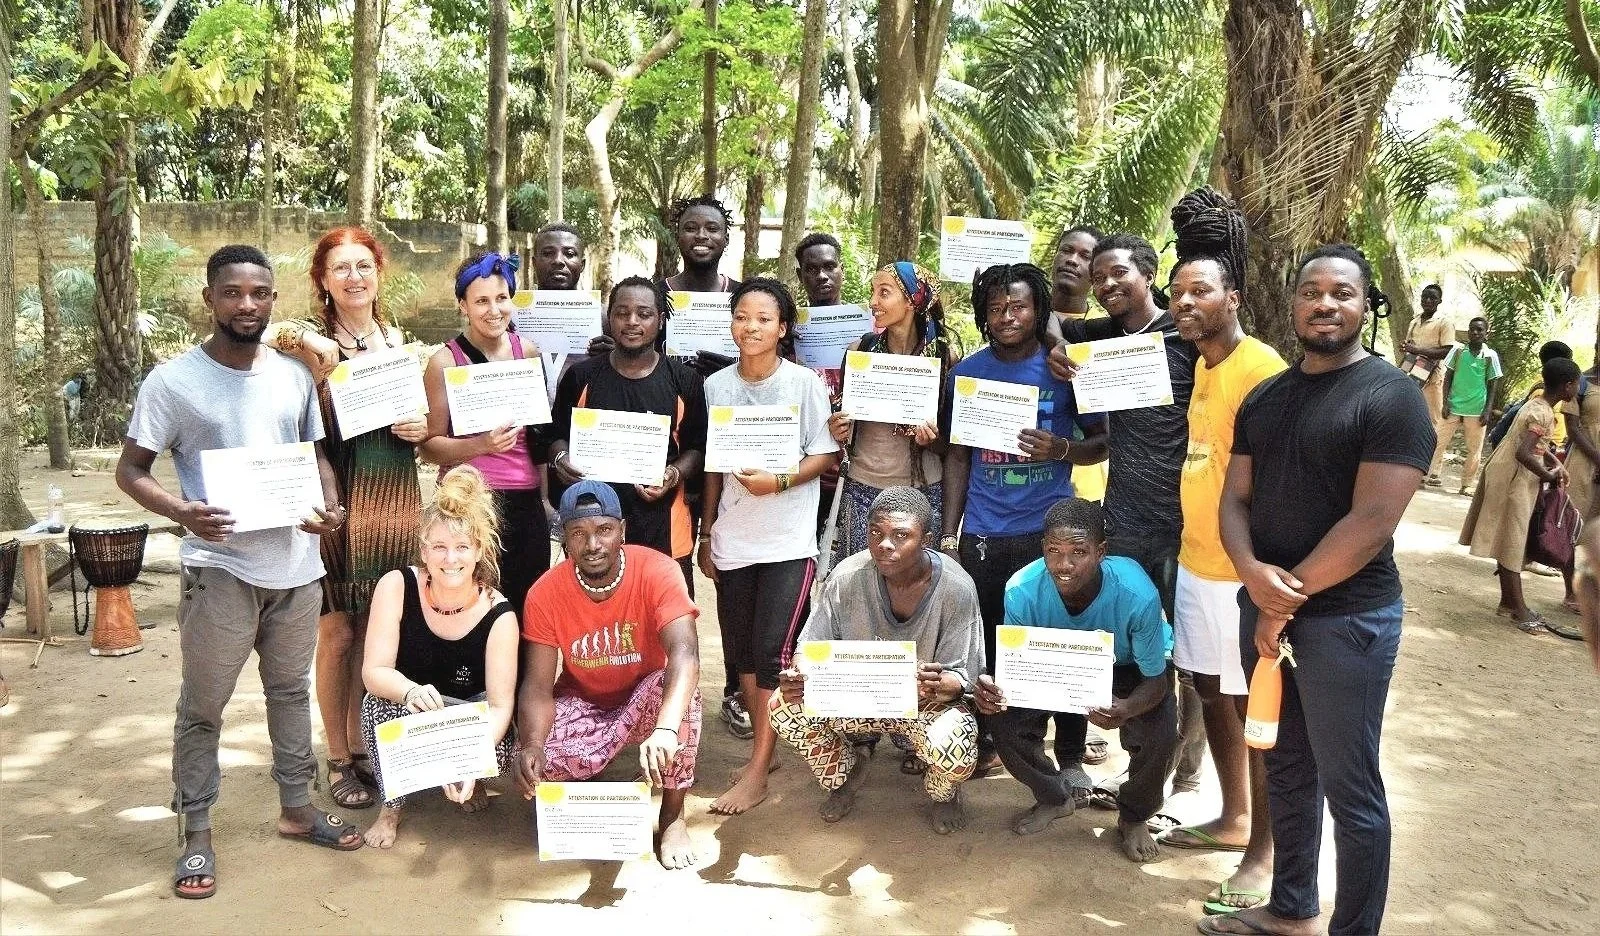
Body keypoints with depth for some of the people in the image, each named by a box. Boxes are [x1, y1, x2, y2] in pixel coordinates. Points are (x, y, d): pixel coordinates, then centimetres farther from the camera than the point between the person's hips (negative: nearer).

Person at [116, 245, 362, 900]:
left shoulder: (294, 376, 7)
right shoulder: (173, 381, -7)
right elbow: (130, 470, -4)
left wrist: (331, 505, -4)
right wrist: (181, 512, -23)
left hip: (296, 564, 5)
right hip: (220, 568, -4)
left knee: (291, 690, 18)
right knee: (203, 706, 4)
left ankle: (297, 808, 33)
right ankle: (196, 833, 17)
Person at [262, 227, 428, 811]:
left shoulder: (401, 341, 10)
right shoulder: (312, 342, -3)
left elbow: (428, 418, 18)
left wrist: (424, 429, -2)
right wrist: (307, 347, -27)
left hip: (395, 502, 4)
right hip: (337, 502, -4)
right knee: (337, 635, 3)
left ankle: (365, 748, 26)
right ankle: (339, 761, 17)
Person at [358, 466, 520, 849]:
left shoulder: (498, 614, -21)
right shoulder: (397, 586, -19)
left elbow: (500, 704, -23)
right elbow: (374, 671, -22)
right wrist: (412, 692, -46)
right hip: (405, 719, 0)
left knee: (501, 748, -31)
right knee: (381, 702, -33)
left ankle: (468, 781, 8)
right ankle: (391, 806, -8)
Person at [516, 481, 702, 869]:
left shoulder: (656, 571, -26)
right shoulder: (545, 594, -18)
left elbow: (684, 653, -41)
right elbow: (538, 686, -18)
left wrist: (665, 730, -58)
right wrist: (531, 746, -40)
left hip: (645, 701, -1)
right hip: (583, 703, 1)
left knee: (678, 689, -36)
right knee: (535, 762, -29)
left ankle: (672, 819, -15)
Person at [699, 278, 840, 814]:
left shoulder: (805, 384, -5)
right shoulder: (716, 386, 5)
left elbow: (825, 456, -4)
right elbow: (712, 467, 11)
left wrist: (778, 481, -20)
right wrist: (706, 534, 12)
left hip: (788, 540, -4)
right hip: (733, 539, 4)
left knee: (772, 650, -8)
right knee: (741, 649, 10)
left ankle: (757, 770, 1)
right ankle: (764, 746, 26)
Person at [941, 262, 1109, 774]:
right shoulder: (965, 374, 6)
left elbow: (1103, 441, 3)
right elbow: (958, 457, 8)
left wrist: (1061, 449, -18)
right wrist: (948, 535, 5)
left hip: (1048, 532, -2)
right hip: (981, 535, 2)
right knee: (983, 641, 4)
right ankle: (985, 741, 20)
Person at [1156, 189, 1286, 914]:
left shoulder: (1262, 369, -15)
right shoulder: (1200, 364, 10)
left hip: (1240, 572, -8)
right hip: (1195, 561, 8)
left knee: (1254, 710, 2)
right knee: (1211, 694, 17)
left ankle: (1264, 852, 15)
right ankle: (1234, 819, 33)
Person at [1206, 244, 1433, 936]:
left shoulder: (1392, 397, -10)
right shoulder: (1264, 398, 10)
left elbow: (1372, 522, -17)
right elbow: (1235, 497, 8)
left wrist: (1289, 600, -13)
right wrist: (1254, 574, -12)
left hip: (1347, 618, -6)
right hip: (1264, 608, 7)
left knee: (1348, 789, 3)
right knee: (1285, 767, 18)